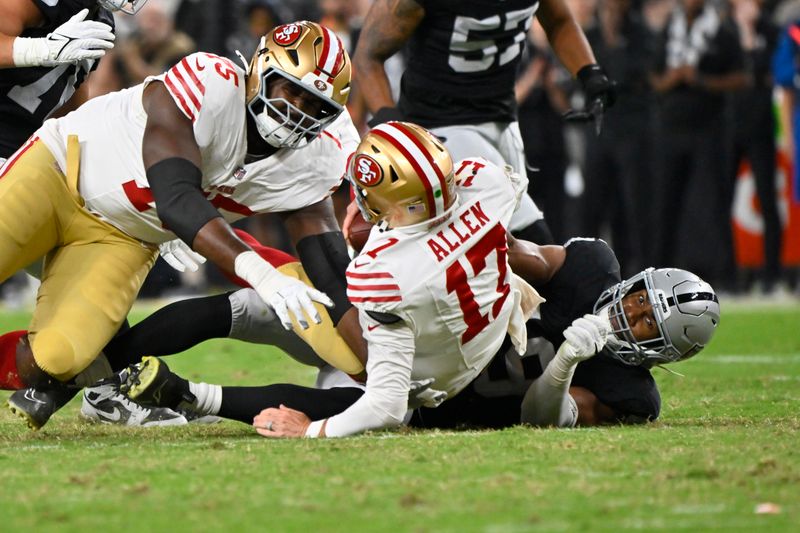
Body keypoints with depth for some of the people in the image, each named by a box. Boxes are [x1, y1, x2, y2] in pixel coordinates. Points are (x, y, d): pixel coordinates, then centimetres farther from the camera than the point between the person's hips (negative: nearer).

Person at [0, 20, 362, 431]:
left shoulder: (312, 164, -13)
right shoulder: (211, 85, -31)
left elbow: (333, 278, -9)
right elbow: (176, 199, -39)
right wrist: (260, 273, -51)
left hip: (122, 239, 4)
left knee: (58, 358, -20)